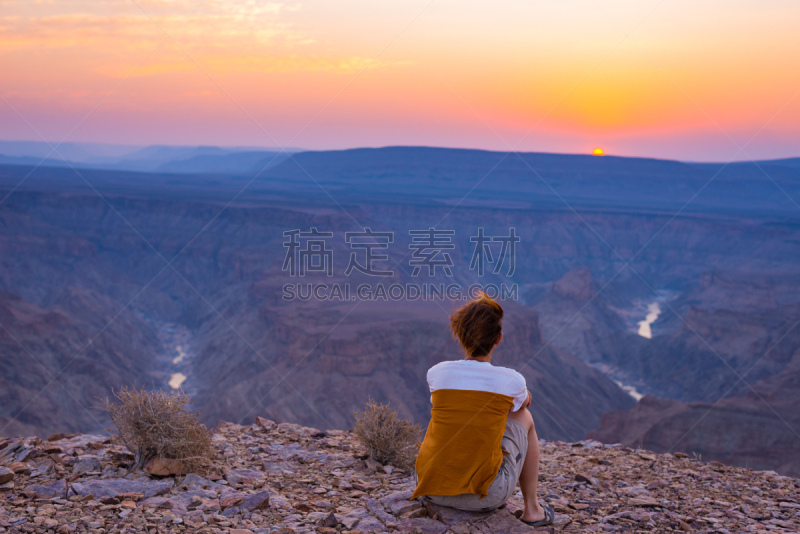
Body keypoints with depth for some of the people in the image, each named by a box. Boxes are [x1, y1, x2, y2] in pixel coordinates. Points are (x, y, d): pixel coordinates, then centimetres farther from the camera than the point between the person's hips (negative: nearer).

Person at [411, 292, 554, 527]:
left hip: (431, 490, 3)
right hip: (485, 496, -2)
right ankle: (531, 509, 27)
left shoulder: (436, 373, -3)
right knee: (524, 417, 19)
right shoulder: (512, 381, -7)